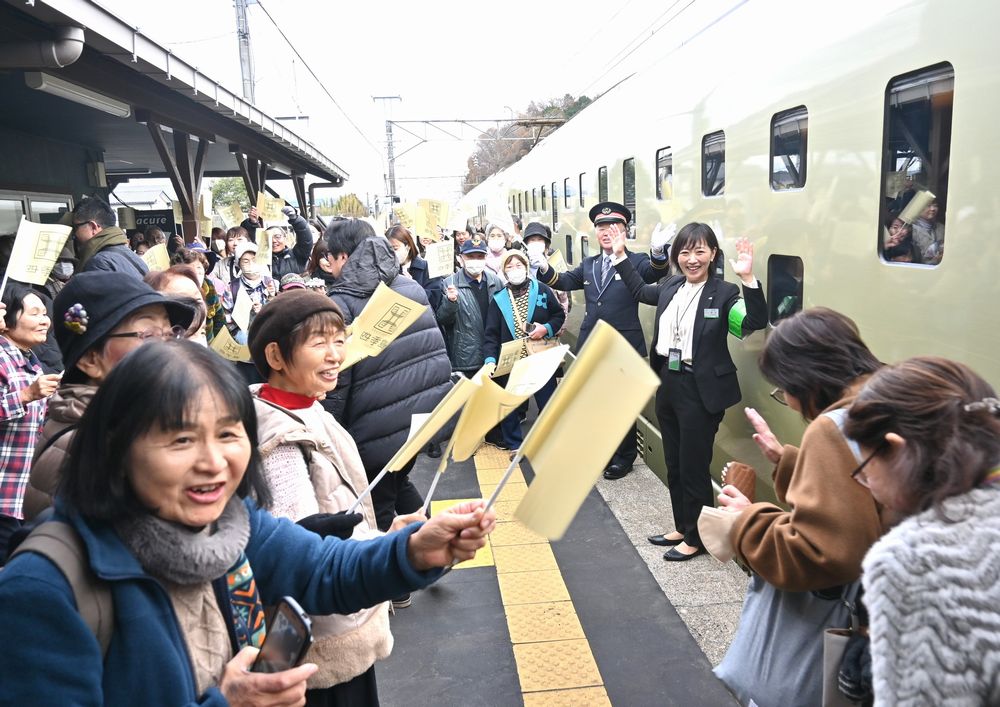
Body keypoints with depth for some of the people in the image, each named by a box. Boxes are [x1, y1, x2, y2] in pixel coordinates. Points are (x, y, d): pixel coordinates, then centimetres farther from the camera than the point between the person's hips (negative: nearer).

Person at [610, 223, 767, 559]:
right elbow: (639, 290, 27)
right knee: (674, 464, 18)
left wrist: (748, 279, -35)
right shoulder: (670, 287, 8)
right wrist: (620, 255, 24)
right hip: (667, 383, 7)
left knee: (694, 467, 4)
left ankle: (696, 538, 23)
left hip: (700, 390, -7)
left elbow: (754, 323, -25)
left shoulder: (724, 292, -11)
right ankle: (682, 527, 35)